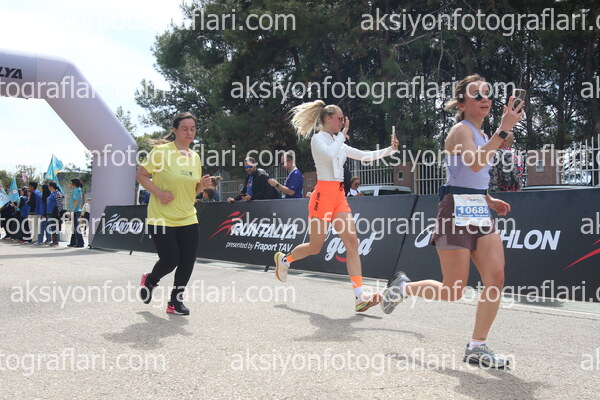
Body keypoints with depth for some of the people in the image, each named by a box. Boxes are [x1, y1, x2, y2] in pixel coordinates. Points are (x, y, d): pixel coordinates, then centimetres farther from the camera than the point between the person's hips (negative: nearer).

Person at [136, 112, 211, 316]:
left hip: (188, 219, 5)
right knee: (170, 259, -8)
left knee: (188, 260, -1)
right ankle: (149, 280, 27)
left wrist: (202, 184, -5)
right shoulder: (161, 151, -9)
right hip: (162, 218, -5)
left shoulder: (195, 157, 8)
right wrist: (159, 193, -17)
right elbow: (141, 175, -4)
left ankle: (176, 301, 18)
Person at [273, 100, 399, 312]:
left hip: (339, 196, 7)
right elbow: (330, 154, -26)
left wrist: (390, 149, 11)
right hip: (323, 195, -7)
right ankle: (284, 259, 32)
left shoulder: (338, 142, 18)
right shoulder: (318, 138, -5)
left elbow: (365, 155, 19)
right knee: (315, 247, 2)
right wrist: (343, 133, -13)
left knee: (352, 242, -6)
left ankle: (359, 295, -10)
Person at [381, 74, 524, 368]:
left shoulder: (480, 133, 18)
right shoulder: (461, 130, -9)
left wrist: (489, 200, 14)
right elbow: (474, 164, -30)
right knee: (452, 292, -3)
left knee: (496, 279, -4)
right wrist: (504, 129, -30)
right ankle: (403, 287, 23)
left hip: (479, 212, 9)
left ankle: (476, 347, 6)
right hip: (457, 212, -8)